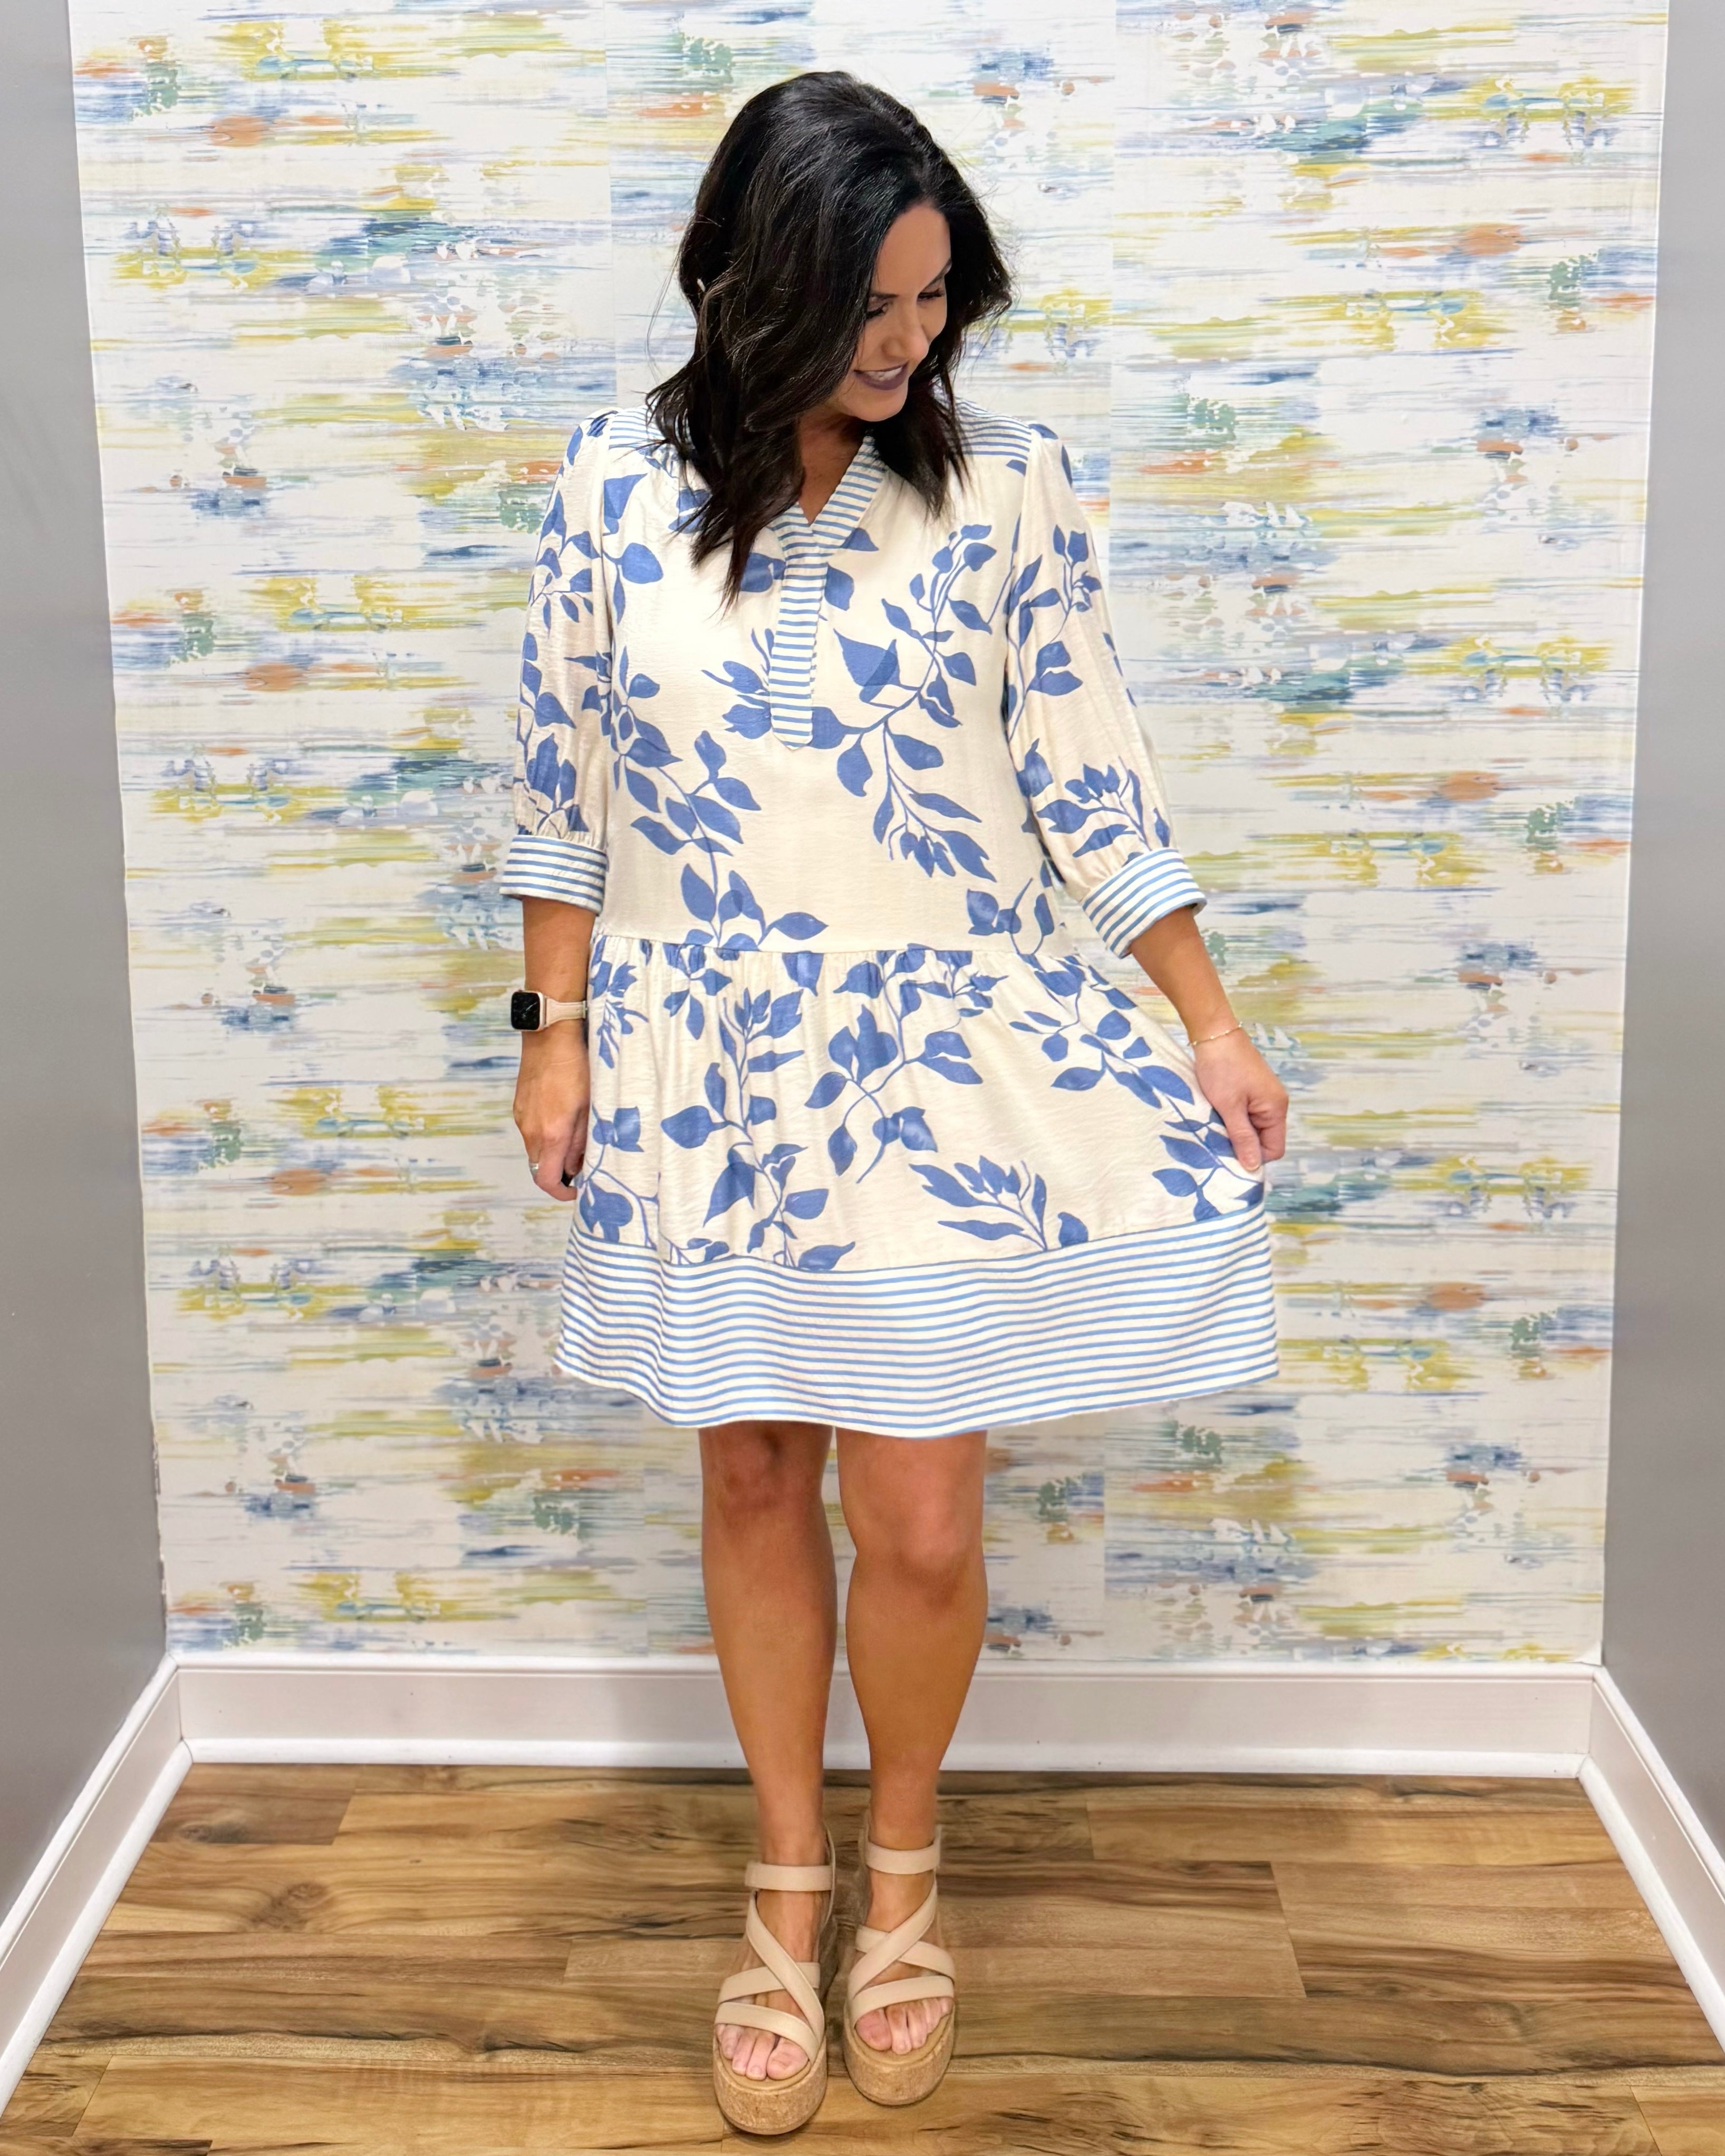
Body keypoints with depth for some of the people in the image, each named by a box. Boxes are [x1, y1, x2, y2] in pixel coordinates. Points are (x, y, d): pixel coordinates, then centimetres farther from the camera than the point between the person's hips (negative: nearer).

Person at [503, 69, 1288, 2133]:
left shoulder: (1005, 486, -5)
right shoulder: (619, 483, -4)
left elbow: (1088, 779, -1)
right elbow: (561, 779, 3)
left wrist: (1210, 1026, -1)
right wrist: (553, 1028, 3)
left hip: (948, 1065, -1)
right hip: (707, 1071, 2)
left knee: (920, 1522, 1)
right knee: (753, 1485, 13)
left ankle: (899, 1863, 31)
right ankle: (788, 1886, 34)